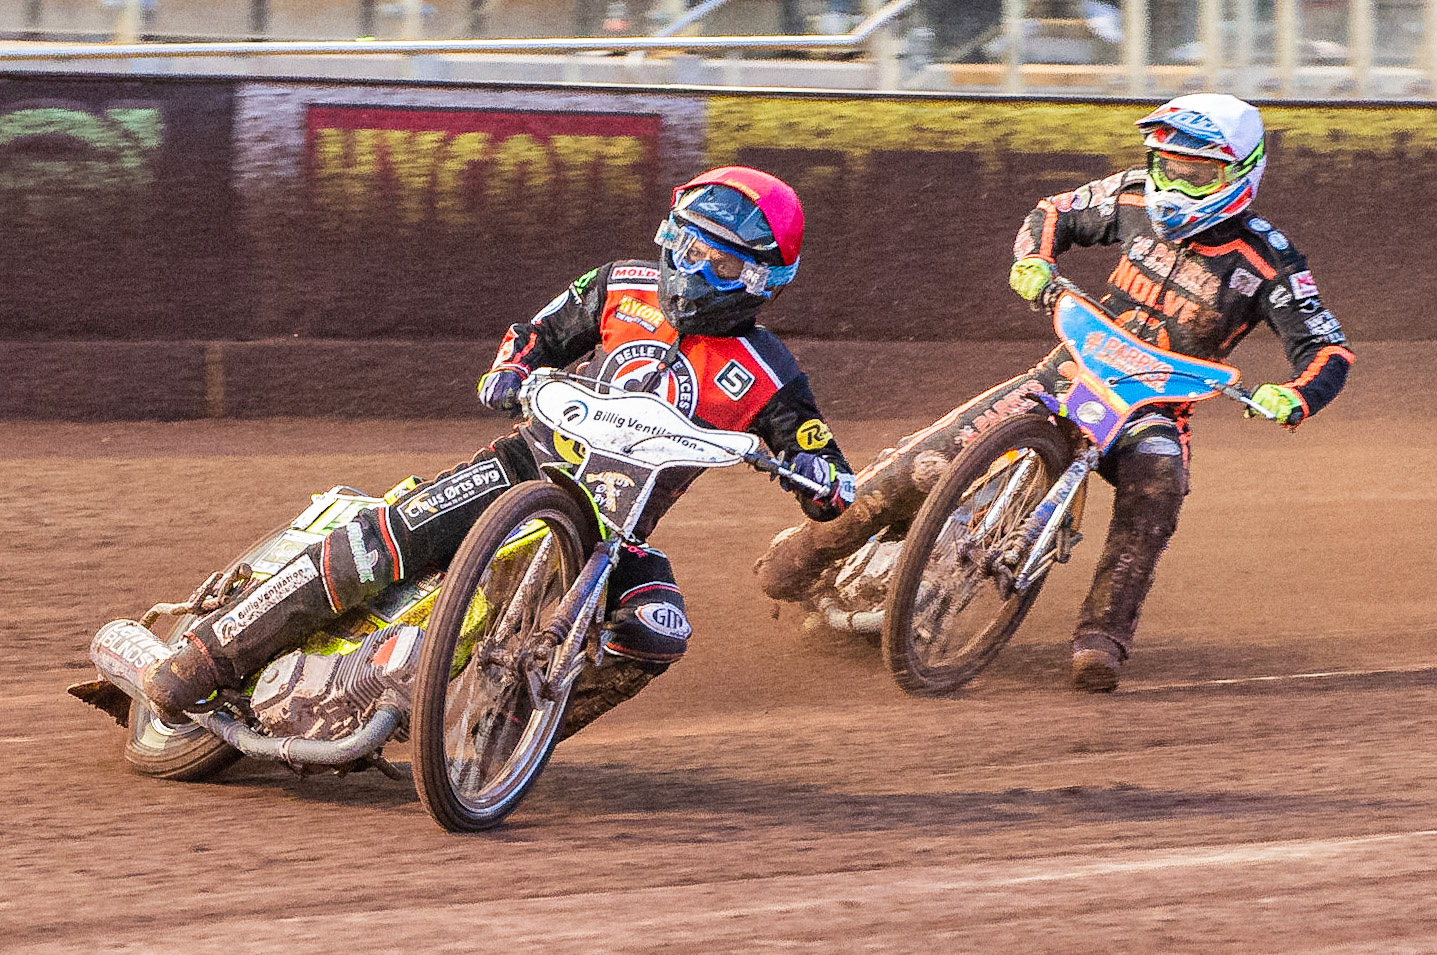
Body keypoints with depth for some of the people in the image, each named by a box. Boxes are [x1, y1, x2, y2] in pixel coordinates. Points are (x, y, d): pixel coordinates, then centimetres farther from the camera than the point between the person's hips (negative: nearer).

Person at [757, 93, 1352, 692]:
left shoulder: (1266, 262, -12)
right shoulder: (1138, 198, -2)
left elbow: (1329, 349, -13)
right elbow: (1057, 213, 14)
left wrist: (1292, 400, -35)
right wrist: (1034, 261, -9)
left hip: (1154, 406, -2)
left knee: (1155, 481, -39)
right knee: (934, 457, -15)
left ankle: (1102, 634, -36)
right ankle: (804, 554, -1)